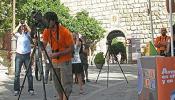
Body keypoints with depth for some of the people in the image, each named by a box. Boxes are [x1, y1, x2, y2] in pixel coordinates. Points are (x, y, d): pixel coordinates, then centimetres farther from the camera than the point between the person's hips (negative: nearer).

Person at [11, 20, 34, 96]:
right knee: (17, 73, 0)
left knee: (29, 73, 0)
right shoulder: (18, 35, 7)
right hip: (19, 55, 1)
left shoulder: (27, 34, 6)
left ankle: (31, 89, 7)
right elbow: (13, 33, -15)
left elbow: (30, 31, -16)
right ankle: (16, 90, 7)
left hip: (27, 55, -1)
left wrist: (26, 24, -8)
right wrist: (19, 25, -10)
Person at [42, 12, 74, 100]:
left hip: (65, 61, -6)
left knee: (65, 84, -4)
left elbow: (71, 49, -15)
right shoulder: (47, 31, -2)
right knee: (57, 83, 11)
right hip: (54, 61, 6)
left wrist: (57, 54, -24)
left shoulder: (65, 32, -18)